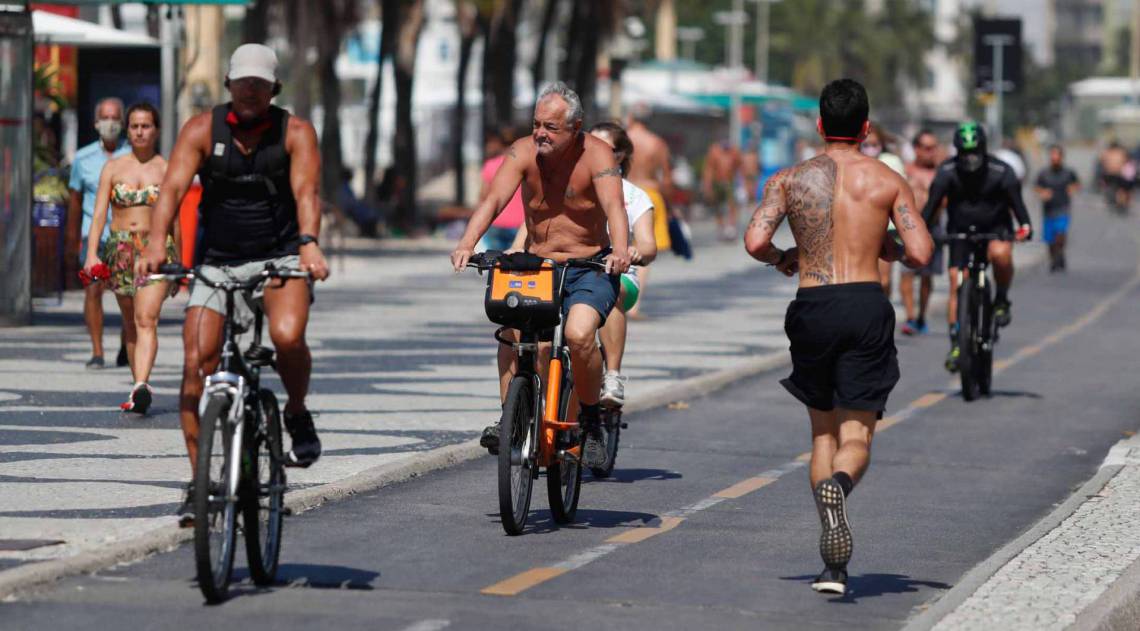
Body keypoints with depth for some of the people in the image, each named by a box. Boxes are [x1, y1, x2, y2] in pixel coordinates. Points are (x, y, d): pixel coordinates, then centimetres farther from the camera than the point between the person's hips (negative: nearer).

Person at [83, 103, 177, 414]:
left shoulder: (167, 170, 4)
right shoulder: (113, 168, 7)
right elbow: (99, 213, 1)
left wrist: (179, 264, 13)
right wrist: (92, 254, -12)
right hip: (120, 249, 3)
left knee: (146, 319, -18)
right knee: (130, 324, 11)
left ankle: (141, 388, -31)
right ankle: (140, 386, 23)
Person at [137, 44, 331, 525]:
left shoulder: (295, 133, -5)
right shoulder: (203, 130, -4)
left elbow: (305, 191, -19)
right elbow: (173, 187, -16)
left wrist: (309, 243, -39)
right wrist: (156, 243, -34)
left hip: (280, 257, -1)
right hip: (217, 262, 1)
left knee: (287, 335, -31)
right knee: (197, 363, -13)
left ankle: (297, 415, 0)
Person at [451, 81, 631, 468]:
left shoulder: (596, 155, -13)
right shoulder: (524, 153, -7)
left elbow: (614, 206, -27)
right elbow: (494, 200, -20)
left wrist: (620, 251, -48)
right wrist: (467, 244, -38)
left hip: (590, 267, -3)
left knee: (579, 334, -29)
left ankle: (591, 420, -8)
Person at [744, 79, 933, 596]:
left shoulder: (789, 179, 6)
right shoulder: (888, 181, 4)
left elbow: (755, 242, -6)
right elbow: (920, 254, -3)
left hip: (812, 308, 1)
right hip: (866, 305, -1)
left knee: (823, 431, 15)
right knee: (856, 436, 1)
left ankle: (835, 562, 4)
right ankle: (838, 484, -36)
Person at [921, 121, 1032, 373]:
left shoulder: (1000, 171, -16)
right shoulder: (947, 171, -14)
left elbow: (1016, 201, -18)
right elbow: (933, 203, -17)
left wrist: (1025, 225, -37)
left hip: (995, 228, -1)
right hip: (960, 231, 1)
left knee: (1000, 254, -35)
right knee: (956, 284, -10)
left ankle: (1001, 300, -9)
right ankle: (955, 342, -4)